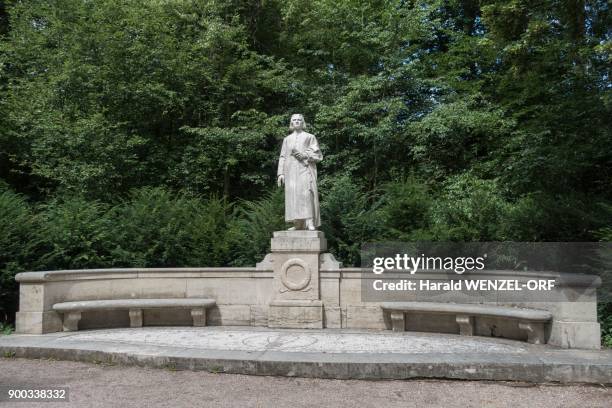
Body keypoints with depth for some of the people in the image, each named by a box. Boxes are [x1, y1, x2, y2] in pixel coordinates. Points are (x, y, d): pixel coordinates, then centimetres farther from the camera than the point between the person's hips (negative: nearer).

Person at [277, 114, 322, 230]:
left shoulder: (310, 137, 12)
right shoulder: (287, 139, 22)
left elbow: (318, 155, 5)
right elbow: (283, 157, 17)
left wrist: (304, 155, -12)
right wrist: (281, 173, 6)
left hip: (305, 169, -3)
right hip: (291, 171, 4)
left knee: (306, 193, -21)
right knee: (293, 196, -4)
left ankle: (310, 223, -26)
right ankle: (299, 224, -1)